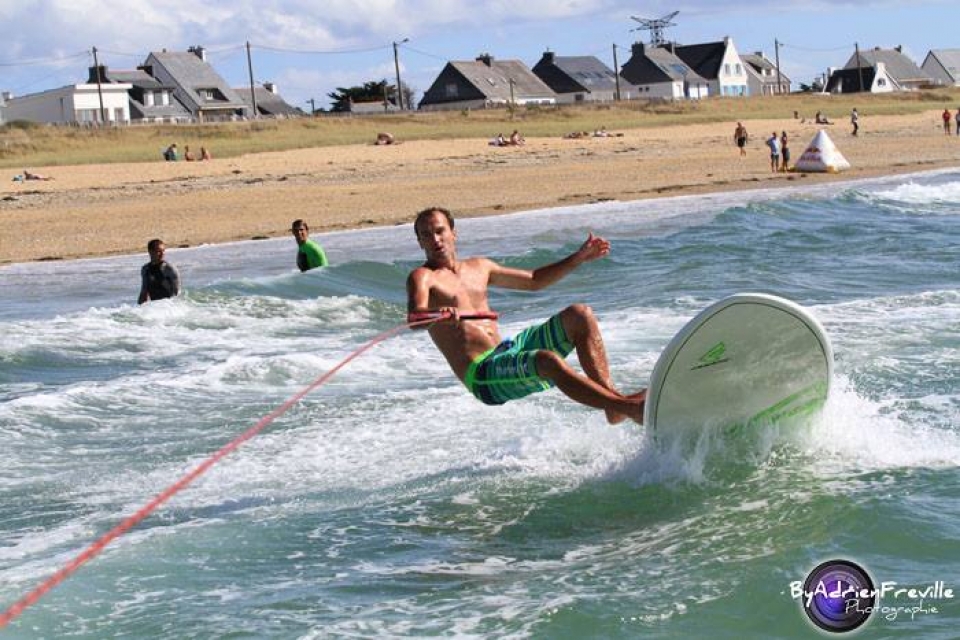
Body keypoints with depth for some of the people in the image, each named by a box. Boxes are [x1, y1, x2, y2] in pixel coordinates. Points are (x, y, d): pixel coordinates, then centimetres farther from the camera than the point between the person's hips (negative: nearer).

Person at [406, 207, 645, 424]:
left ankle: (613, 404, -16)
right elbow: (414, 317, -24)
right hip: (483, 375, -8)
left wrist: (579, 257, 26)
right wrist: (440, 314, -47)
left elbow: (534, 281, 31)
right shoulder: (422, 277, -3)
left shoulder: (479, 267, 19)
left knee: (579, 315, -4)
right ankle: (629, 407, -37)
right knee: (547, 360, -34)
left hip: (507, 350, 8)